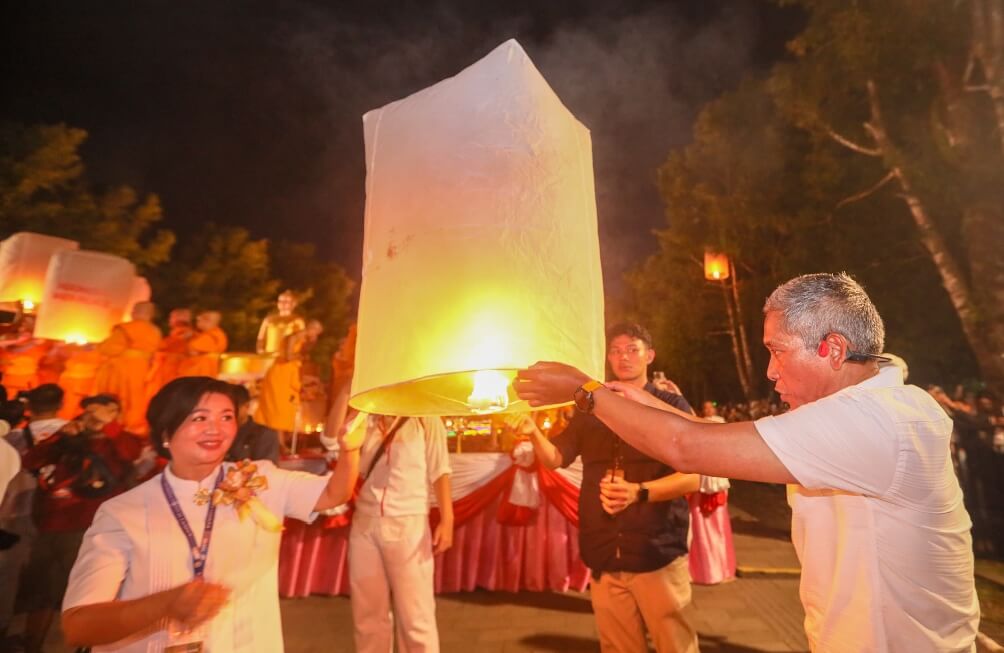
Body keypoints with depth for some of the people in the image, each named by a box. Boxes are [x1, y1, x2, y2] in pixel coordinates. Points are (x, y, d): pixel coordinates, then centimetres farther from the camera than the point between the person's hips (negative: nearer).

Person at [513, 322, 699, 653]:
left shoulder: (672, 406, -3)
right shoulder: (590, 410, 7)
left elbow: (692, 477, -10)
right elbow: (555, 458, 7)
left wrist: (639, 492, -28)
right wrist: (534, 432, -14)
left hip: (658, 552, -3)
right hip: (604, 556, 3)